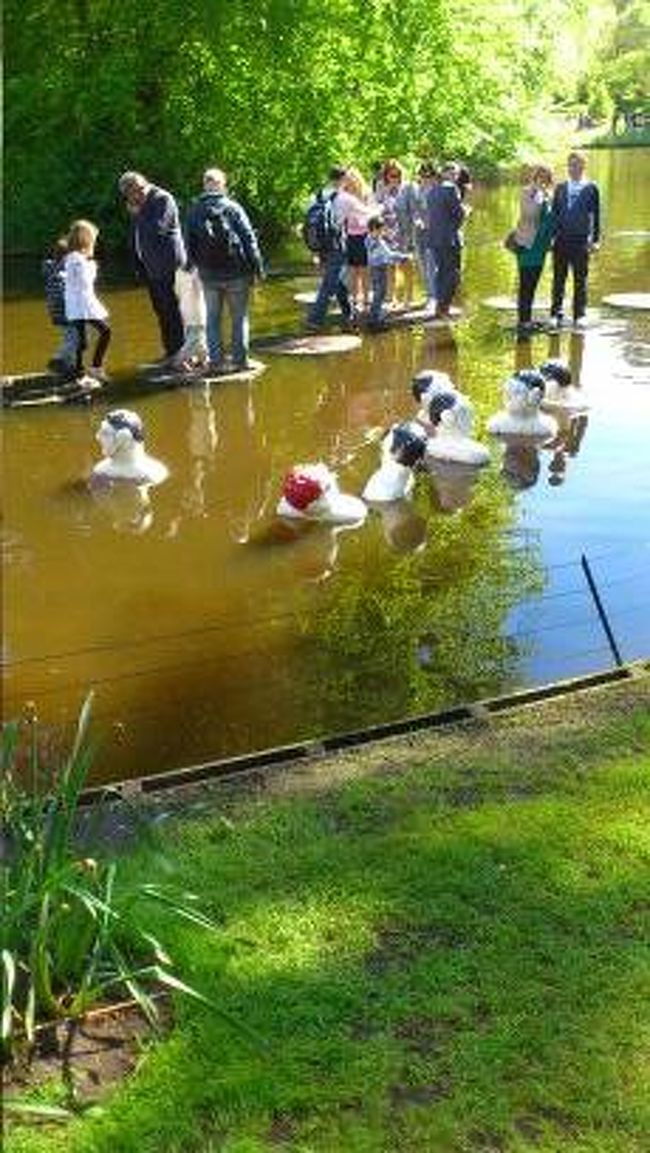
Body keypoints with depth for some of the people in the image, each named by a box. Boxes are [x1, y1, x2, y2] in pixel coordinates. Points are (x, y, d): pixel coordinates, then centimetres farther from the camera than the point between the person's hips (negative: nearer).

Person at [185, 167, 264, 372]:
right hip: (236, 272, -2)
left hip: (209, 275, 2)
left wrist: (196, 264, 18)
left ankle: (215, 361, 7)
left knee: (212, 319, 11)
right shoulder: (232, 207, -5)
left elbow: (189, 245, 7)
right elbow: (249, 238, -6)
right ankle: (240, 360, 7)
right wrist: (257, 267, -2)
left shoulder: (193, 211, 3)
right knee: (239, 318, 7)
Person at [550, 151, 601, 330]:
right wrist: (551, 237, 6)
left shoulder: (591, 188, 2)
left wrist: (595, 239, -3)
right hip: (561, 240, 2)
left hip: (581, 241, -2)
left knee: (580, 280, 4)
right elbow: (554, 213, 12)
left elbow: (596, 215, 3)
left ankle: (579, 315, 11)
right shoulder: (560, 188, 10)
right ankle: (556, 314, 11)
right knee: (559, 279, 4)